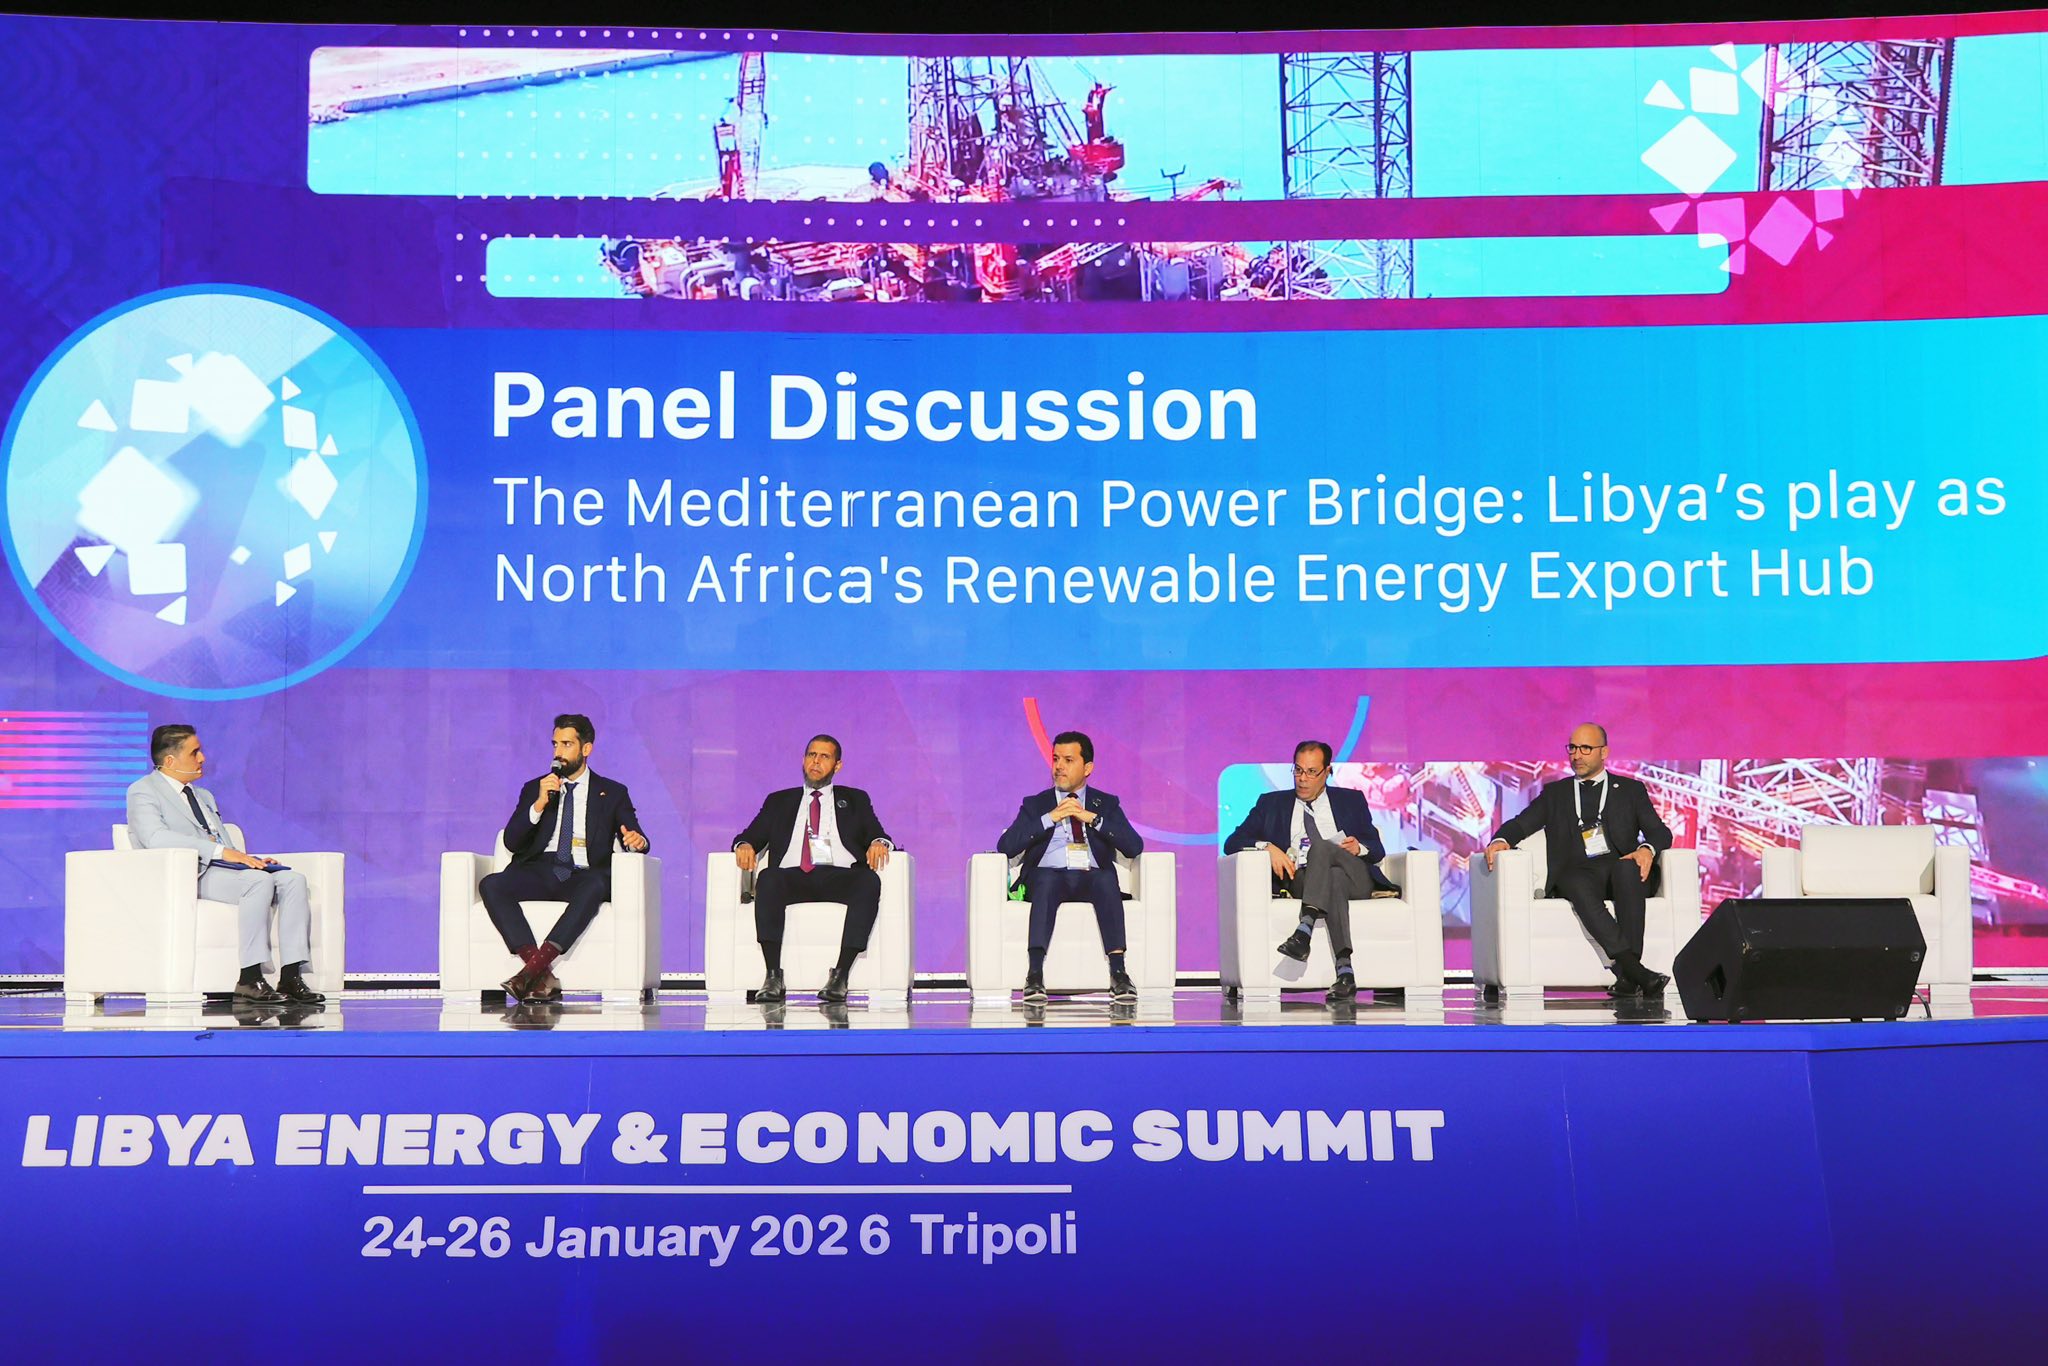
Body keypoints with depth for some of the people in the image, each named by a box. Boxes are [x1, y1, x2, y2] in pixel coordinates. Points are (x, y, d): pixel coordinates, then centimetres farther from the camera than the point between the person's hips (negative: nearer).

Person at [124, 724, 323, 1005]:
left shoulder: (204, 796, 30)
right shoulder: (143, 792, 3)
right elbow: (157, 837, -17)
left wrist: (250, 859, 2)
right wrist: (220, 851, -24)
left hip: (221, 868, 8)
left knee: (293, 879, -18)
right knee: (259, 880, -33)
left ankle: (291, 978, -26)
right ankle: (249, 980, -31)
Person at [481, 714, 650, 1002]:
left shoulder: (612, 793, 18)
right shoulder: (534, 788, 21)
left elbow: (633, 837, 5)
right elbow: (511, 842, 9)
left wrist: (636, 841, -20)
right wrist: (539, 804, -5)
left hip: (582, 876, -2)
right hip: (539, 872, 2)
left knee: (596, 886, -38)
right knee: (491, 885, -29)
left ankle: (535, 966, -45)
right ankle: (542, 975, -40)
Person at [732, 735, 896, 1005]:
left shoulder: (855, 800, 27)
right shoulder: (779, 801, 28)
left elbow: (877, 835, 14)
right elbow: (751, 835, 18)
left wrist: (879, 843, -11)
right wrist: (745, 845, -7)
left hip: (839, 877, 0)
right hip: (793, 876, 0)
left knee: (870, 880, -35)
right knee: (767, 878, -35)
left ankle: (840, 975, -38)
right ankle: (773, 977, -37)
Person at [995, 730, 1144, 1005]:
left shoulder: (1106, 804, 19)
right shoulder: (1035, 804, 18)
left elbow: (1134, 847, 4)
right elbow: (1005, 846, 2)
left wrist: (1091, 818, -5)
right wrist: (1050, 817, -5)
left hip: (1092, 878, 1)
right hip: (1048, 876, 0)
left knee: (1107, 878, -35)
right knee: (1045, 879, -36)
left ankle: (1118, 972, -40)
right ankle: (1035, 976, -44)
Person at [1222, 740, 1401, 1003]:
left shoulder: (1351, 800, 24)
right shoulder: (1272, 803, 22)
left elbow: (1377, 850, 19)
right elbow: (1232, 843, 11)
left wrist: (1360, 848, -6)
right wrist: (1267, 847, -9)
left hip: (1355, 879, 0)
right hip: (1302, 880, 0)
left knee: (1321, 845, -33)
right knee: (1333, 880, -38)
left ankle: (1304, 931, -49)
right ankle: (1345, 971, -52)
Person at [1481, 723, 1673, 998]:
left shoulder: (1630, 790, 21)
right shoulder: (1555, 792, 24)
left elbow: (1660, 832, 10)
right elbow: (1522, 823, 12)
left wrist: (1647, 849, -14)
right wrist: (1502, 840, -11)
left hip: (1620, 870, 0)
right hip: (1578, 874, 0)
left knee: (1627, 866, -37)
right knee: (1577, 883, -36)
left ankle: (1627, 974, -43)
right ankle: (1636, 971, -47)